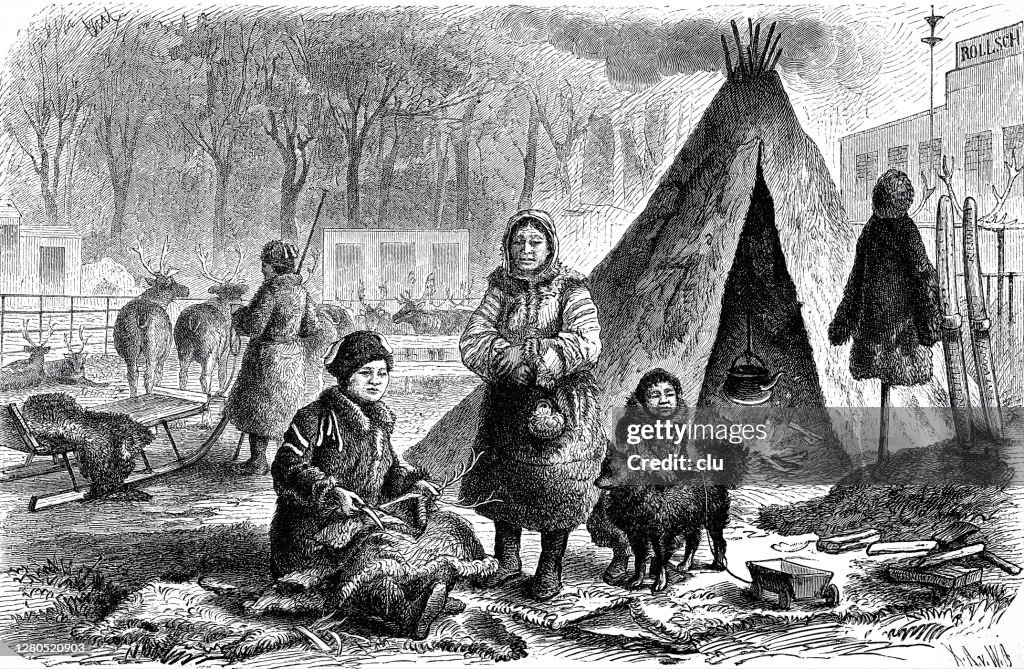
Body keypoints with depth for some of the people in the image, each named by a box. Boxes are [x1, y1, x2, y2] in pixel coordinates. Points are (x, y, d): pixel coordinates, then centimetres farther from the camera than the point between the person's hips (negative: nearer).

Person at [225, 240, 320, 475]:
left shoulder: (270, 291, -21)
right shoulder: (300, 290, 2)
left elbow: (253, 327, -22)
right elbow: (311, 327, 7)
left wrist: (238, 316, -3)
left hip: (267, 355, -7)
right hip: (293, 353, 7)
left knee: (255, 406, 5)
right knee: (284, 407, 17)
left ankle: (258, 461, 8)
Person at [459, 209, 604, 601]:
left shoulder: (569, 290, -7)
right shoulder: (501, 288, 3)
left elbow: (586, 343, -22)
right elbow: (472, 342, -7)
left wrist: (527, 354, -26)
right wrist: (509, 356, -25)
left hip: (562, 405, -3)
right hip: (507, 403, 3)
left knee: (557, 489, 1)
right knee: (501, 484, 8)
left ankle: (550, 570, 21)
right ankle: (508, 560, 29)